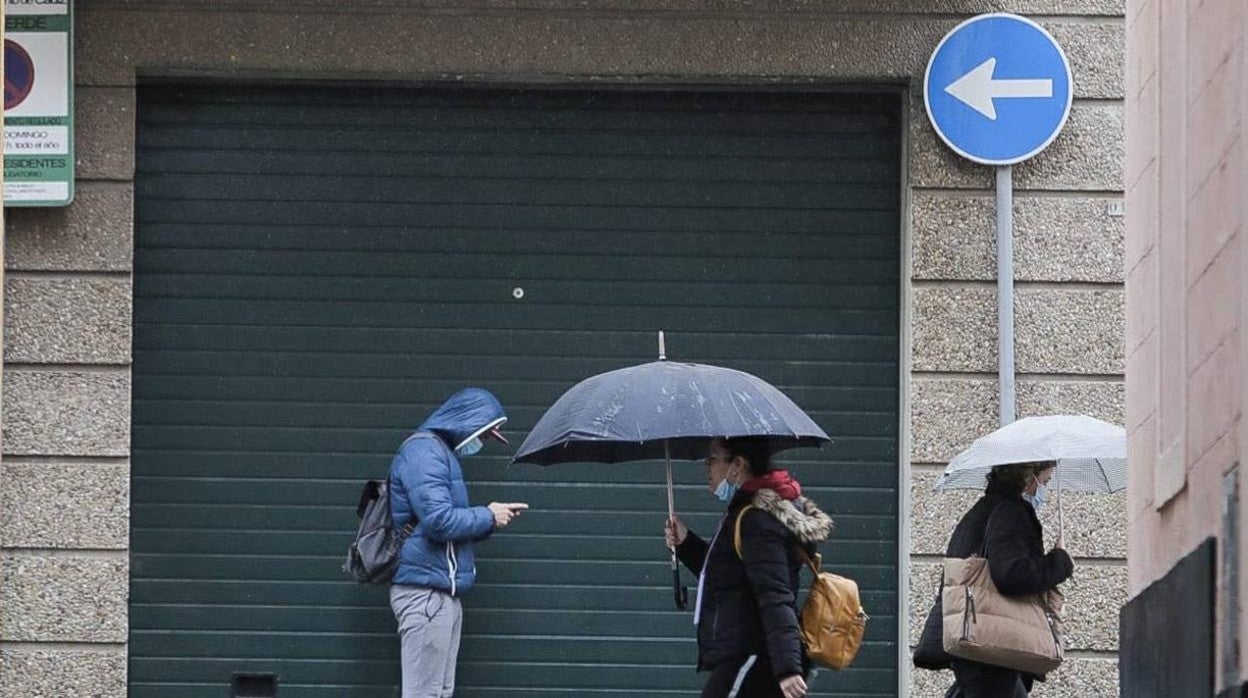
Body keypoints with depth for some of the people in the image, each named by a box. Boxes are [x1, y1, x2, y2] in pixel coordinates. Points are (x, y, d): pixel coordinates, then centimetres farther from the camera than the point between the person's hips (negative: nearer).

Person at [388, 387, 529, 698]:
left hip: (444, 594, 11)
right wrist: (488, 517, -6)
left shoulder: (442, 452, 22)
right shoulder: (424, 450, -11)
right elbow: (439, 520, -21)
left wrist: (493, 517, 12)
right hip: (426, 591, -11)